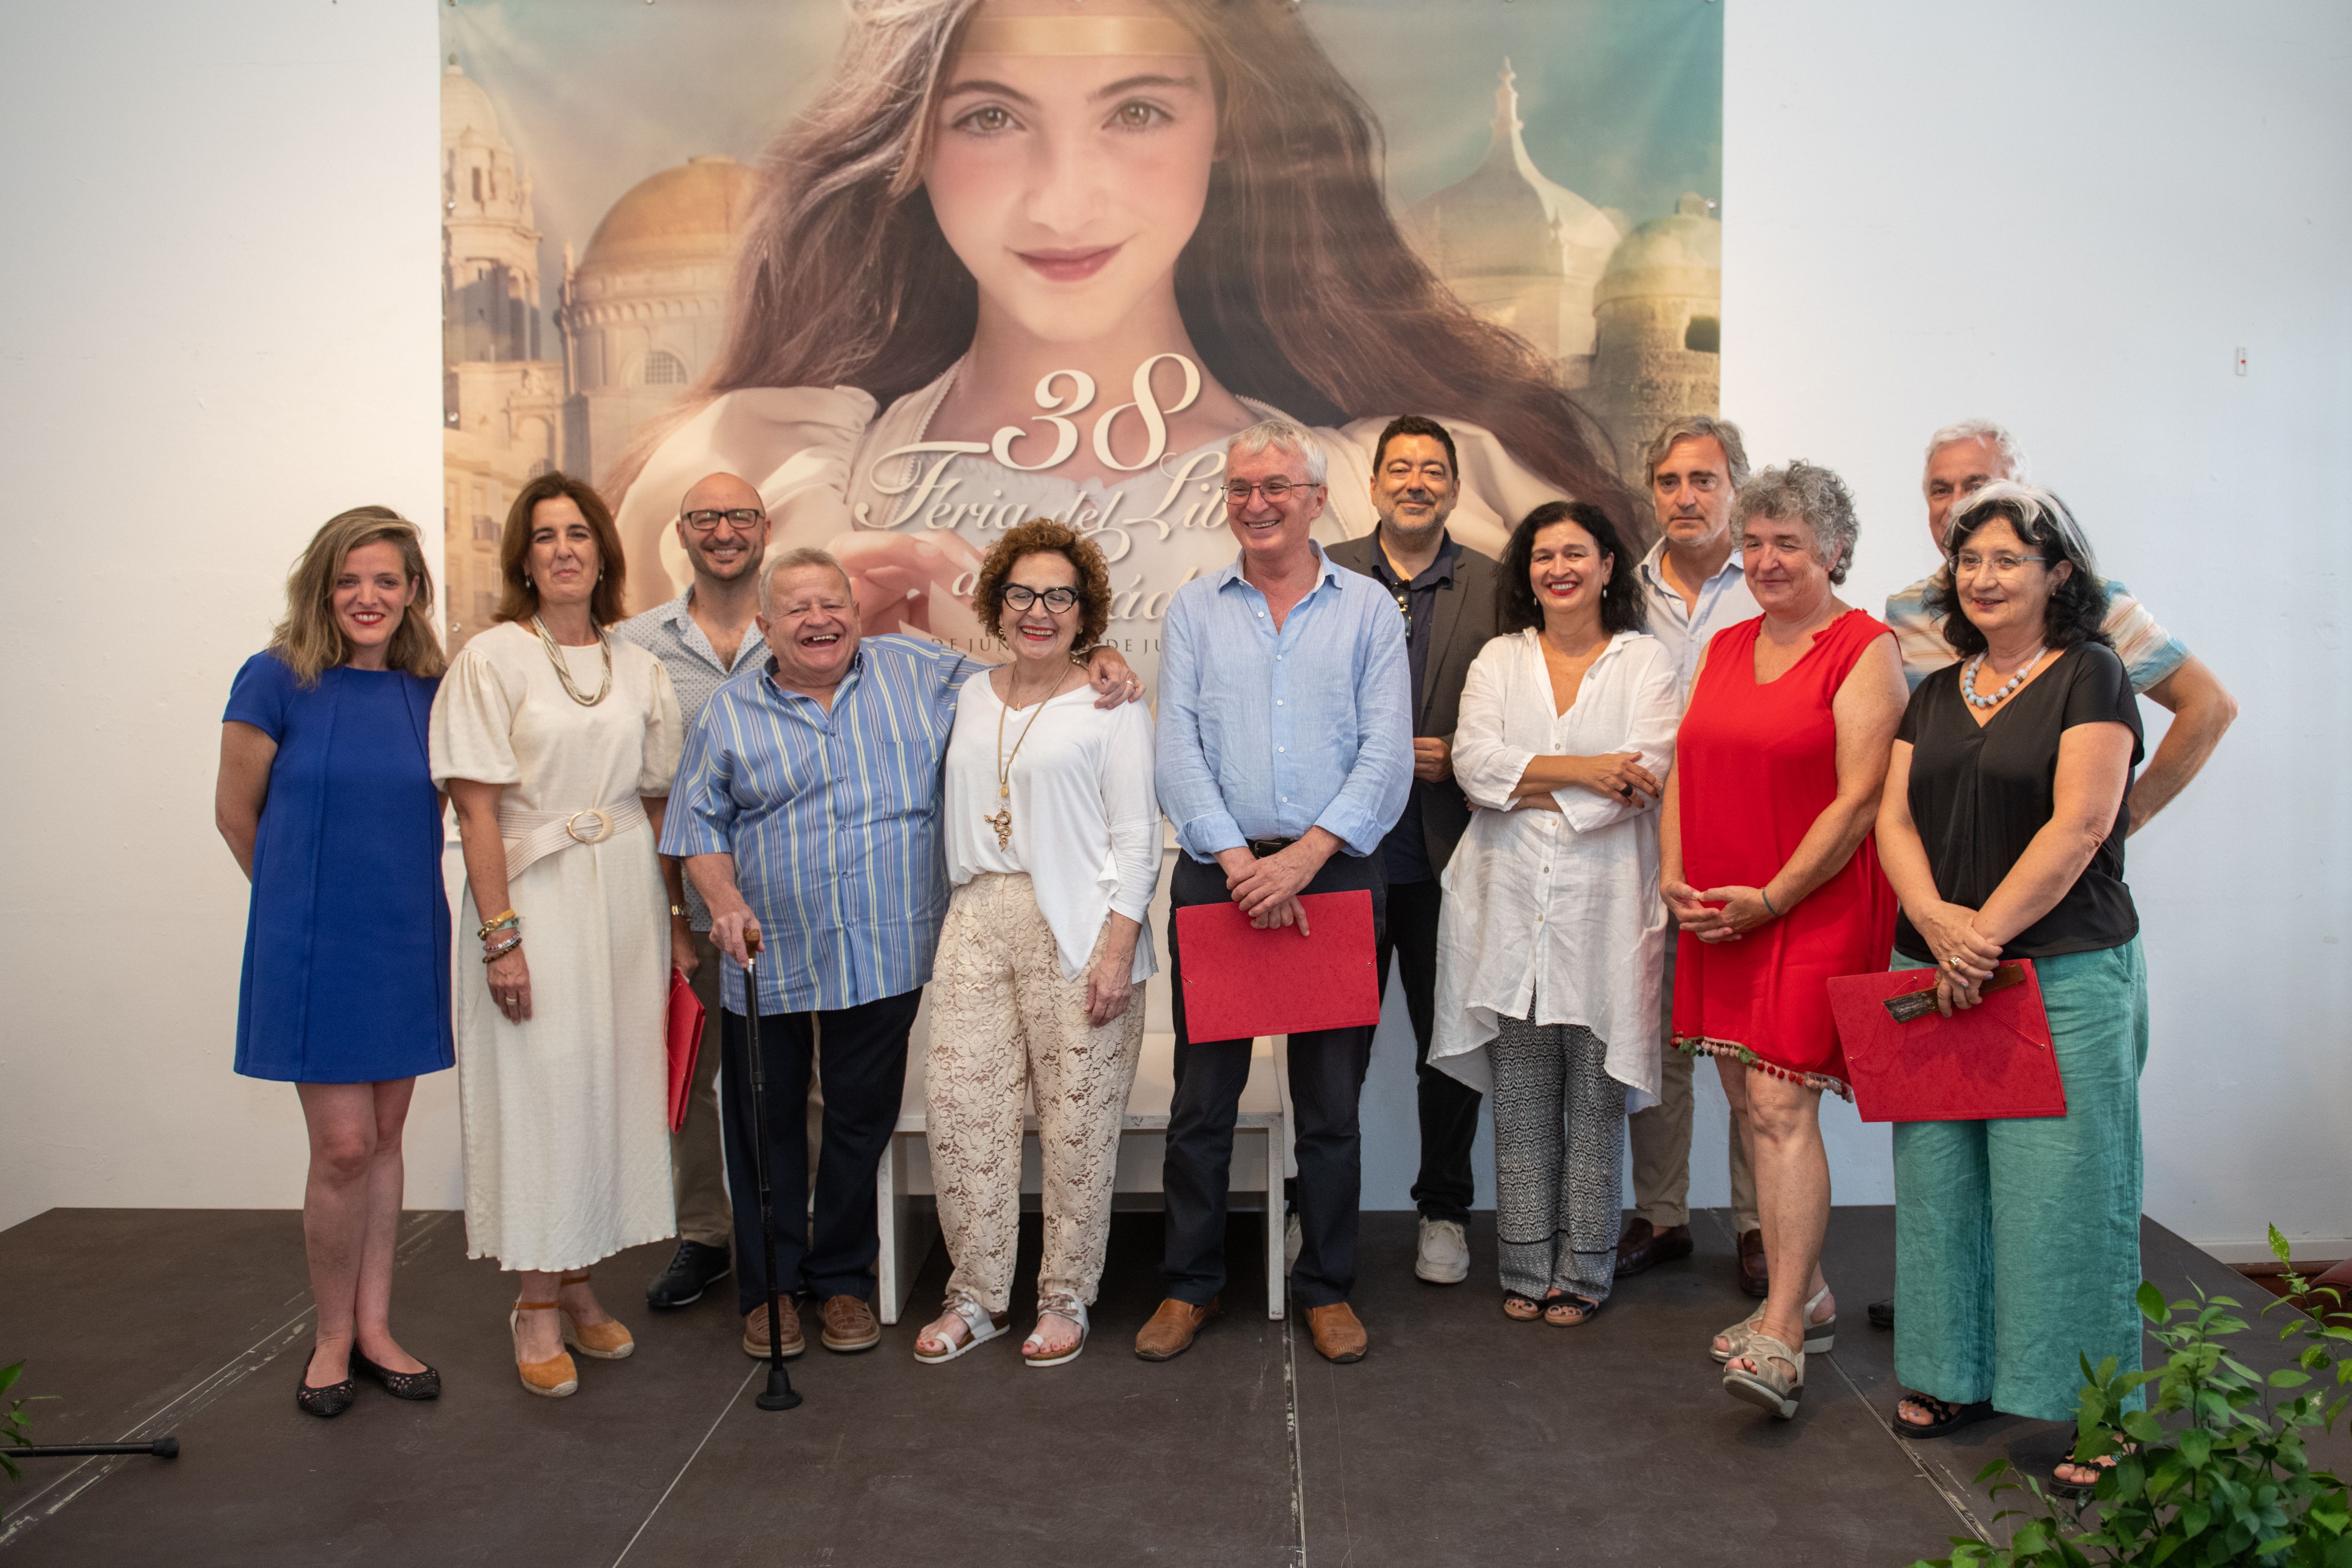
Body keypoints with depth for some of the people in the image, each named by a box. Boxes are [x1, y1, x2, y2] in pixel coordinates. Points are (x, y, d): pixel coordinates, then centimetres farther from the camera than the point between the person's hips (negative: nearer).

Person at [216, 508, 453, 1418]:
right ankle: (332, 1337, 17)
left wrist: (390, 894, 9)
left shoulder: (431, 690, 3)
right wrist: (307, 896, 11)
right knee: (343, 1147, -3)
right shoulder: (277, 680, -8)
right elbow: (236, 813, 1)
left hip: (406, 944, 4)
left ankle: (373, 1329, 24)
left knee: (383, 1141, 11)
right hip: (313, 948, -4)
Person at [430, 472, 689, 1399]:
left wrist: (677, 923, 9)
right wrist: (501, 935, -15)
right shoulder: (492, 659, -4)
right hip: (534, 896, -4)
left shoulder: (639, 668, 9)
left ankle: (579, 1285, 23)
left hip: (626, 898, 5)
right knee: (538, 1088, -1)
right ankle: (536, 1307, 13)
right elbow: (476, 807, -9)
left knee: (614, 1084, 8)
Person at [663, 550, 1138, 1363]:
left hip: (884, 959, 0)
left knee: (862, 1121, 10)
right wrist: (724, 901, -12)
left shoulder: (918, 670, 4)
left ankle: (843, 1279, 28)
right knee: (766, 1127, 9)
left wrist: (1098, 658, -7)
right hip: (767, 961, 0)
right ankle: (770, 1289, 26)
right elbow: (701, 825, 5)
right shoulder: (730, 709, 4)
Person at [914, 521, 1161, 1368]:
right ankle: (977, 1297, 18)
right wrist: (960, 919, 13)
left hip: (1076, 932, -4)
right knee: (960, 1108, 2)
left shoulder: (1111, 703, 0)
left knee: (1077, 1122, 1)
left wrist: (1119, 947, -12)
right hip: (978, 924, 5)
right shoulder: (972, 696, 15)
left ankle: (1065, 1299, 18)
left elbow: (1137, 835, -5)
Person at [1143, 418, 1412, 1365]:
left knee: (1331, 1099, 7)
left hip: (1337, 871, 0)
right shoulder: (1194, 609, 9)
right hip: (1217, 871, 1)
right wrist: (1239, 861, -12)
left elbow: (1387, 756, -3)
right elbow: (1177, 749, 0)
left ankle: (1326, 1286, 22)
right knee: (1202, 1093, 5)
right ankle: (1190, 1284, 21)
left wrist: (1305, 856, -15)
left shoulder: (1368, 609, 6)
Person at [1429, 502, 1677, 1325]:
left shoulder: (1647, 662, 5)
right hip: (1509, 908, 2)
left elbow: (1644, 778, -9)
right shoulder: (1499, 660, 12)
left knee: (1596, 1103, 4)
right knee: (1520, 1108, 7)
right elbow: (1475, 761, -4)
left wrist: (1525, 786, -8)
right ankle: (1525, 1271, 18)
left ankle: (1582, 1273, 17)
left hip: (1604, 907, -2)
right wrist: (1581, 770, -13)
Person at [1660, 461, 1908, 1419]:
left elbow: (1858, 800, -12)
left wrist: (1769, 897, -16)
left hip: (1815, 909, -7)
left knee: (1782, 1106, -13)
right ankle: (1805, 1296, 26)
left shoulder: (1865, 651, -6)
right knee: (1750, 1106, 11)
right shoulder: (1726, 648, 15)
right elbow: (1685, 771, 15)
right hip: (1719, 914, 7)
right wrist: (1674, 875, 0)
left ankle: (1780, 1342, -10)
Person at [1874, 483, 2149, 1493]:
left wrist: (1984, 933, -15)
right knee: (1941, 1177, 10)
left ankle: (2094, 1411, 11)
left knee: (2062, 1185, -1)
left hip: (2064, 971, -5)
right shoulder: (1937, 694, 14)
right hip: (1934, 977, 6)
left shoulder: (2091, 677, -3)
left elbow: (2079, 825, -12)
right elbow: (1896, 819, 7)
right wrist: (1937, 920, -11)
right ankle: (1959, 1374, 25)